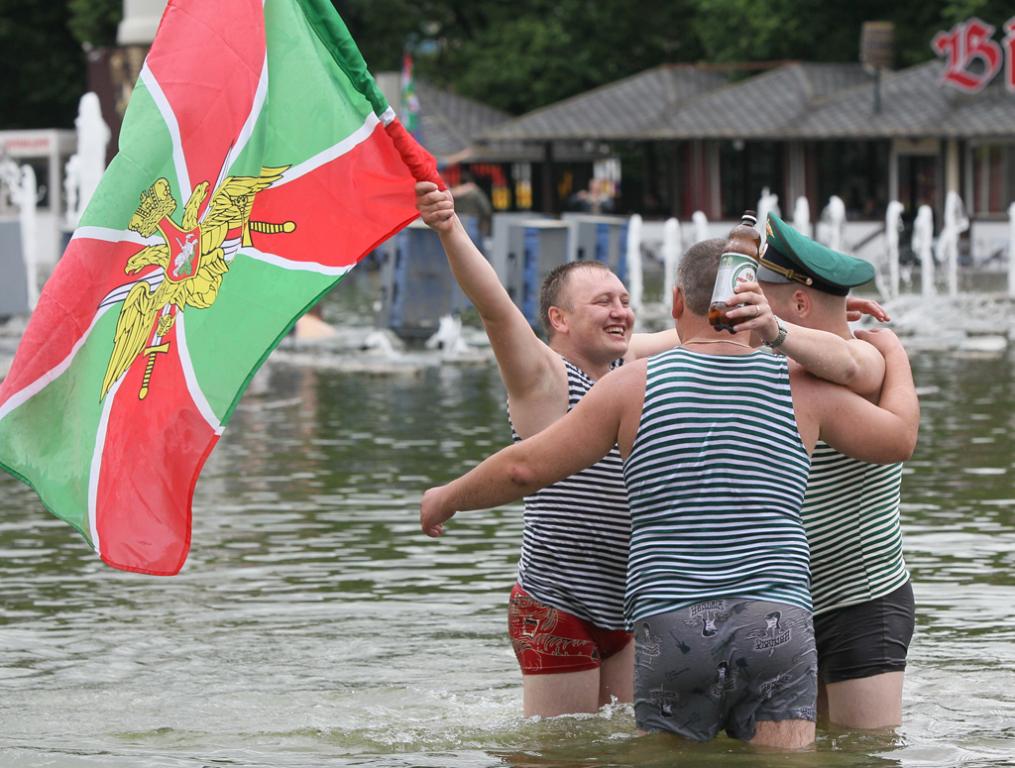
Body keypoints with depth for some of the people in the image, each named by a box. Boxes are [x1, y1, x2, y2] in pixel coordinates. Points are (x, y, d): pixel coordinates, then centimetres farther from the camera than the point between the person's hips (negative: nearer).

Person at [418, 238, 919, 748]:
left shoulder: (634, 385, 3)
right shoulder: (801, 389, 7)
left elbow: (526, 468, 5)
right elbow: (899, 436, 20)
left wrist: (447, 499, 24)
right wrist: (892, 352, 39)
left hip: (672, 629, -1)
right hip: (778, 625, 1)